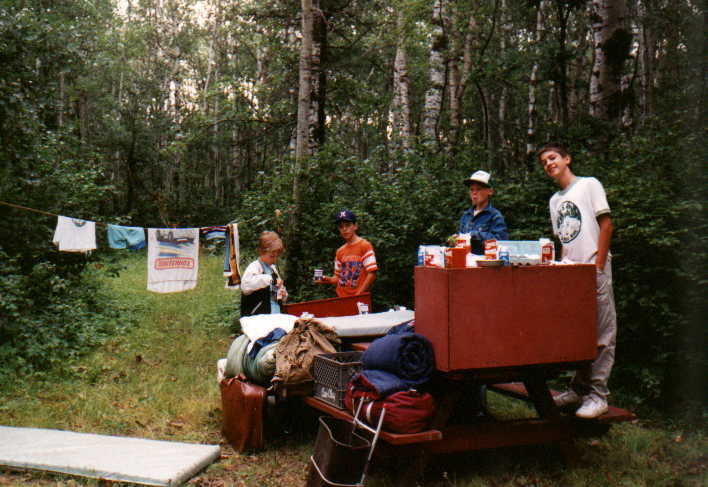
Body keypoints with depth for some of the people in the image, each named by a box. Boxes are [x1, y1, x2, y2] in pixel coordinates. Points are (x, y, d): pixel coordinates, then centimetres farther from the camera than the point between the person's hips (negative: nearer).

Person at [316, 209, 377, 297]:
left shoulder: (365, 245, -4)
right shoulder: (340, 251, 14)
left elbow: (372, 274, -10)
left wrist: (359, 294, -15)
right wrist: (328, 280, -2)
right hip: (341, 298, 5)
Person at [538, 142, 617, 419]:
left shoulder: (589, 185, 1)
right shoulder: (554, 200, 19)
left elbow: (606, 225, -5)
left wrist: (598, 266, -12)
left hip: (594, 270, -7)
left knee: (600, 335, -5)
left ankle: (598, 395, -2)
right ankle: (580, 389, 18)